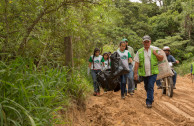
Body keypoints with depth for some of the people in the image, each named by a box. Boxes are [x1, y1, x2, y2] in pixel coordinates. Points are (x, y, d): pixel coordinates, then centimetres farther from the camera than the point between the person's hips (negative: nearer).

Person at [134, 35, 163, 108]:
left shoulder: (154, 50, 6)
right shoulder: (139, 52, 4)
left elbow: (161, 59, 7)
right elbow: (136, 63, 0)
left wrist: (156, 54, -10)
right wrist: (135, 73, -6)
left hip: (153, 73, -2)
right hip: (144, 73, 2)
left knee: (150, 87, -11)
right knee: (147, 87, 16)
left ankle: (149, 102, -4)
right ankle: (151, 97, 41)